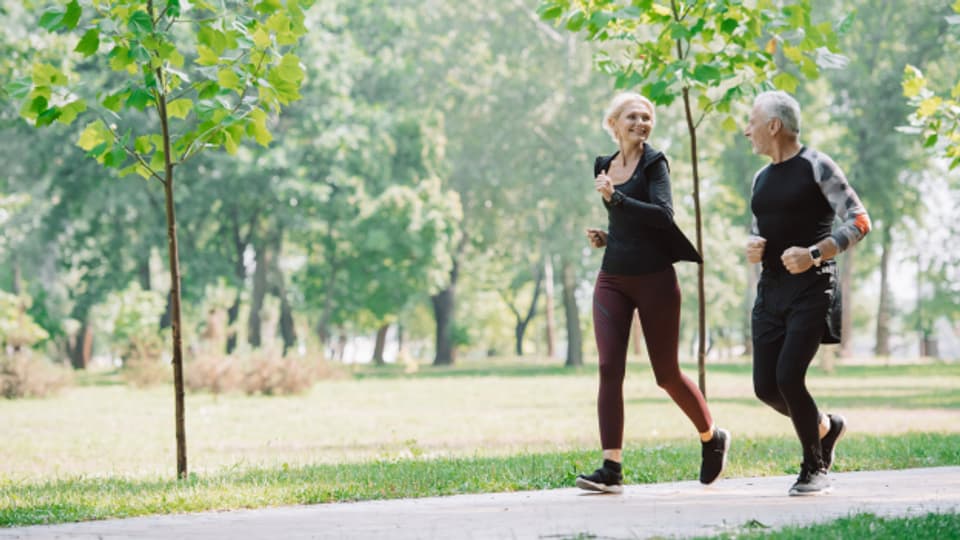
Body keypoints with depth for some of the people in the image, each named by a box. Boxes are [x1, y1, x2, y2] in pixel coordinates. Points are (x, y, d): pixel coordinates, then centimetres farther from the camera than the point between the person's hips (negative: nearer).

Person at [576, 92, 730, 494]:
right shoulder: (605, 166, 12)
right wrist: (604, 237, 5)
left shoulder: (654, 163, -6)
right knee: (609, 368, -10)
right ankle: (611, 469, -13)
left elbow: (663, 215, -21)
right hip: (612, 279, 5)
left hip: (654, 278, -5)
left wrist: (614, 197, -27)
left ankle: (712, 438, 30)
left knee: (666, 373, 4)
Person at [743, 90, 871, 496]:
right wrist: (752, 247, 3)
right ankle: (825, 427, 27)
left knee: (789, 377, -17)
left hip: (811, 289, -7)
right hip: (771, 289, 7)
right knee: (765, 386, 0)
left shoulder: (816, 166, -5)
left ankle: (815, 469, 0)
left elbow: (859, 222, -10)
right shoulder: (761, 178, 16)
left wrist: (814, 254, -22)